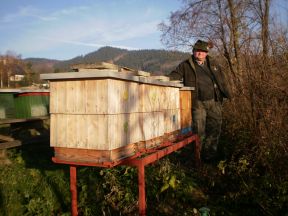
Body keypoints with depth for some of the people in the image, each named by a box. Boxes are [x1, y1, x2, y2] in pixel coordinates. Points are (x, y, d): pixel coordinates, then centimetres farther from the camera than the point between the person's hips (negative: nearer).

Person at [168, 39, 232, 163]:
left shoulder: (213, 64, 13)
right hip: (198, 103, -4)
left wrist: (227, 95, 17)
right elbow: (174, 75, -4)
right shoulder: (185, 65, 2)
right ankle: (199, 156, 17)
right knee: (199, 131, 1)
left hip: (214, 102, 4)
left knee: (214, 129, 9)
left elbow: (222, 81, 17)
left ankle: (210, 155, 23)